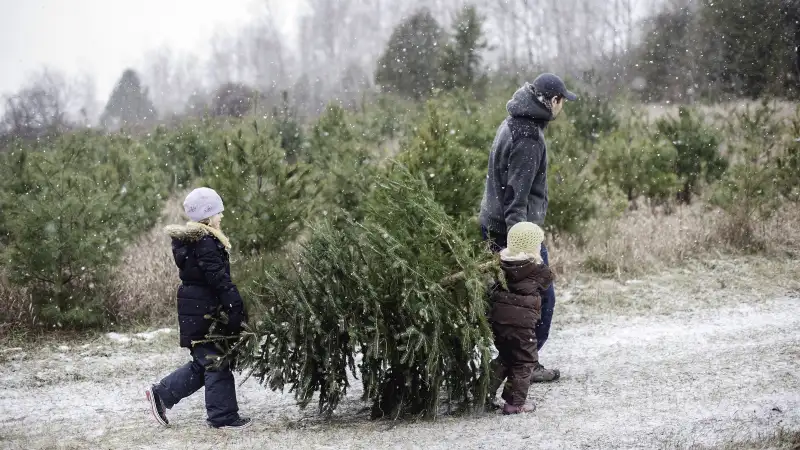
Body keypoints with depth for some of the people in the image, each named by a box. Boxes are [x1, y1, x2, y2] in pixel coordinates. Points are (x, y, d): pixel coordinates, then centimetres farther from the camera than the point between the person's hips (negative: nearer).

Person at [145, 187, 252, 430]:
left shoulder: (190, 239, 14)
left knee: (204, 362, 16)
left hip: (193, 308, 10)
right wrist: (236, 309, -21)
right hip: (203, 310, -10)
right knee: (216, 362, -2)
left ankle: (161, 394, 19)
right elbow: (219, 279, -22)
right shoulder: (204, 242, -18)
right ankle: (223, 416, 4)